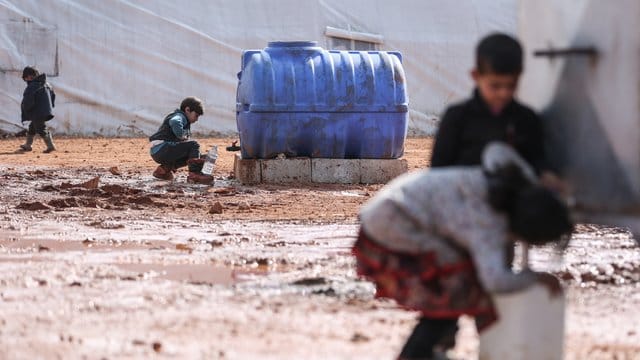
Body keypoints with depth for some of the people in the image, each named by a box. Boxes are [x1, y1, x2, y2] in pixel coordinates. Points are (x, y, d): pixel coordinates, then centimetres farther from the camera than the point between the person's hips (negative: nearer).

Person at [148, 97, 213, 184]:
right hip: (161, 148, -11)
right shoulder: (179, 116, -7)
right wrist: (182, 137, -21)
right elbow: (175, 122, -32)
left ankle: (164, 168, 18)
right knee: (193, 145, -16)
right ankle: (194, 174, -24)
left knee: (189, 156, 26)